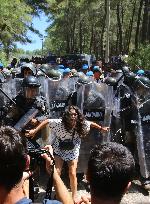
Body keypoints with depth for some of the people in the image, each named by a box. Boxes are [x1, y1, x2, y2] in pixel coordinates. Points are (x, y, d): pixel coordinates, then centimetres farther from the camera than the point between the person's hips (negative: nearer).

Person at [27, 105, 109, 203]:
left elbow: (91, 124, -1)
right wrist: (35, 131, -23)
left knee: (72, 174, 2)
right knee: (56, 173, 0)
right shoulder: (60, 123, -28)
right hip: (59, 150, -1)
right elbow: (47, 121, -21)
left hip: (73, 151, 1)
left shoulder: (82, 124, -21)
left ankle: (75, 196, 23)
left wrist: (101, 128, 9)